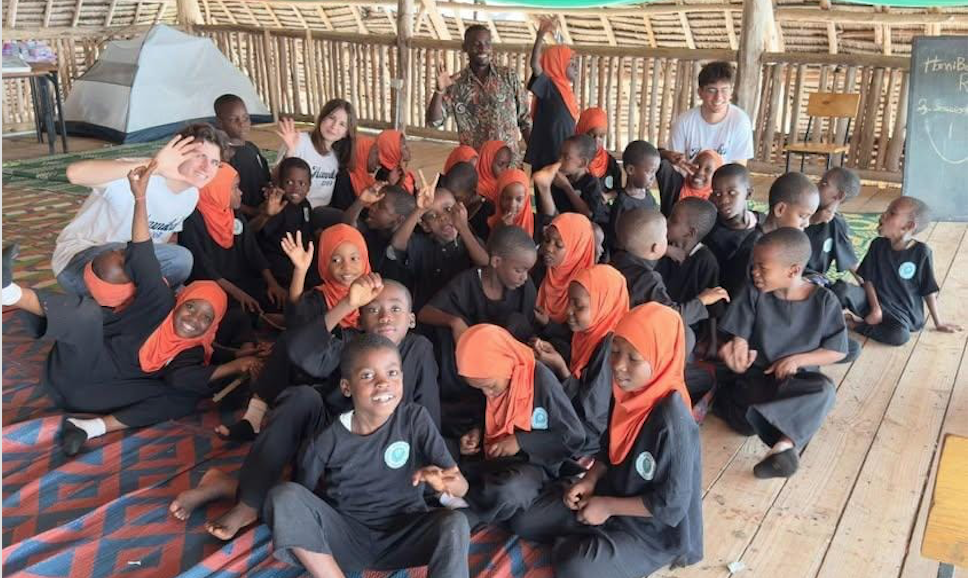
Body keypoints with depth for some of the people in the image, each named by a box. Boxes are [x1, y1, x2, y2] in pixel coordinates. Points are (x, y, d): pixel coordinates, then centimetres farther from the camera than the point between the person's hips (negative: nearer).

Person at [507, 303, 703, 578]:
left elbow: (671, 505, -25)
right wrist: (590, 479, -6)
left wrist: (608, 506, -17)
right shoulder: (626, 392, -8)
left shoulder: (672, 423, -32)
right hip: (611, 494, 7)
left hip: (652, 528, -7)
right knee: (523, 520, 1)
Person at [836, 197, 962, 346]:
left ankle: (859, 325, -14)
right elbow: (868, 280, -1)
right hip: (873, 301, 1)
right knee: (841, 289, -28)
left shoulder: (921, 252, -9)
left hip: (900, 311, -1)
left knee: (900, 335, -36)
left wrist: (938, 323, 4)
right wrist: (875, 309, -14)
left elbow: (929, 292, -2)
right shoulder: (878, 245, 0)